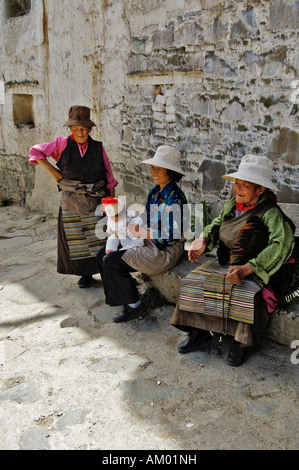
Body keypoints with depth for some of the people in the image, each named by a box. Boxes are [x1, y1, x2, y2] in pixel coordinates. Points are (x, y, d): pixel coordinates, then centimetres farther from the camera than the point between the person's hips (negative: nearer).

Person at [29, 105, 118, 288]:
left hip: (96, 201, 0)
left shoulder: (98, 147, 2)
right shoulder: (62, 144, 0)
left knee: (100, 237, -1)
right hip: (71, 202, 1)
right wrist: (53, 171, -3)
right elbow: (35, 151, 6)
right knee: (77, 239, 7)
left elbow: (109, 177, 5)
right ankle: (86, 274, 21)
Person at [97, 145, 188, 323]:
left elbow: (169, 237, -23)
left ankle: (135, 306, 0)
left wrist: (139, 232, -16)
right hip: (150, 244, 10)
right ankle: (125, 297, 15)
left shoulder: (174, 198, -21)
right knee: (103, 255, 6)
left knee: (112, 261, -16)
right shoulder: (155, 192, 7)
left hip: (166, 251, -10)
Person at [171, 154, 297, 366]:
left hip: (256, 271, -6)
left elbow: (281, 245, -28)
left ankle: (244, 343, -7)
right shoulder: (231, 205, 5)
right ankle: (199, 334, 4)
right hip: (224, 263, 6)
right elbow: (216, 225, 17)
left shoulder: (271, 213, -16)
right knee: (193, 282, -10)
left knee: (247, 295, -34)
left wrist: (246, 269, -36)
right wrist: (203, 242, -7)